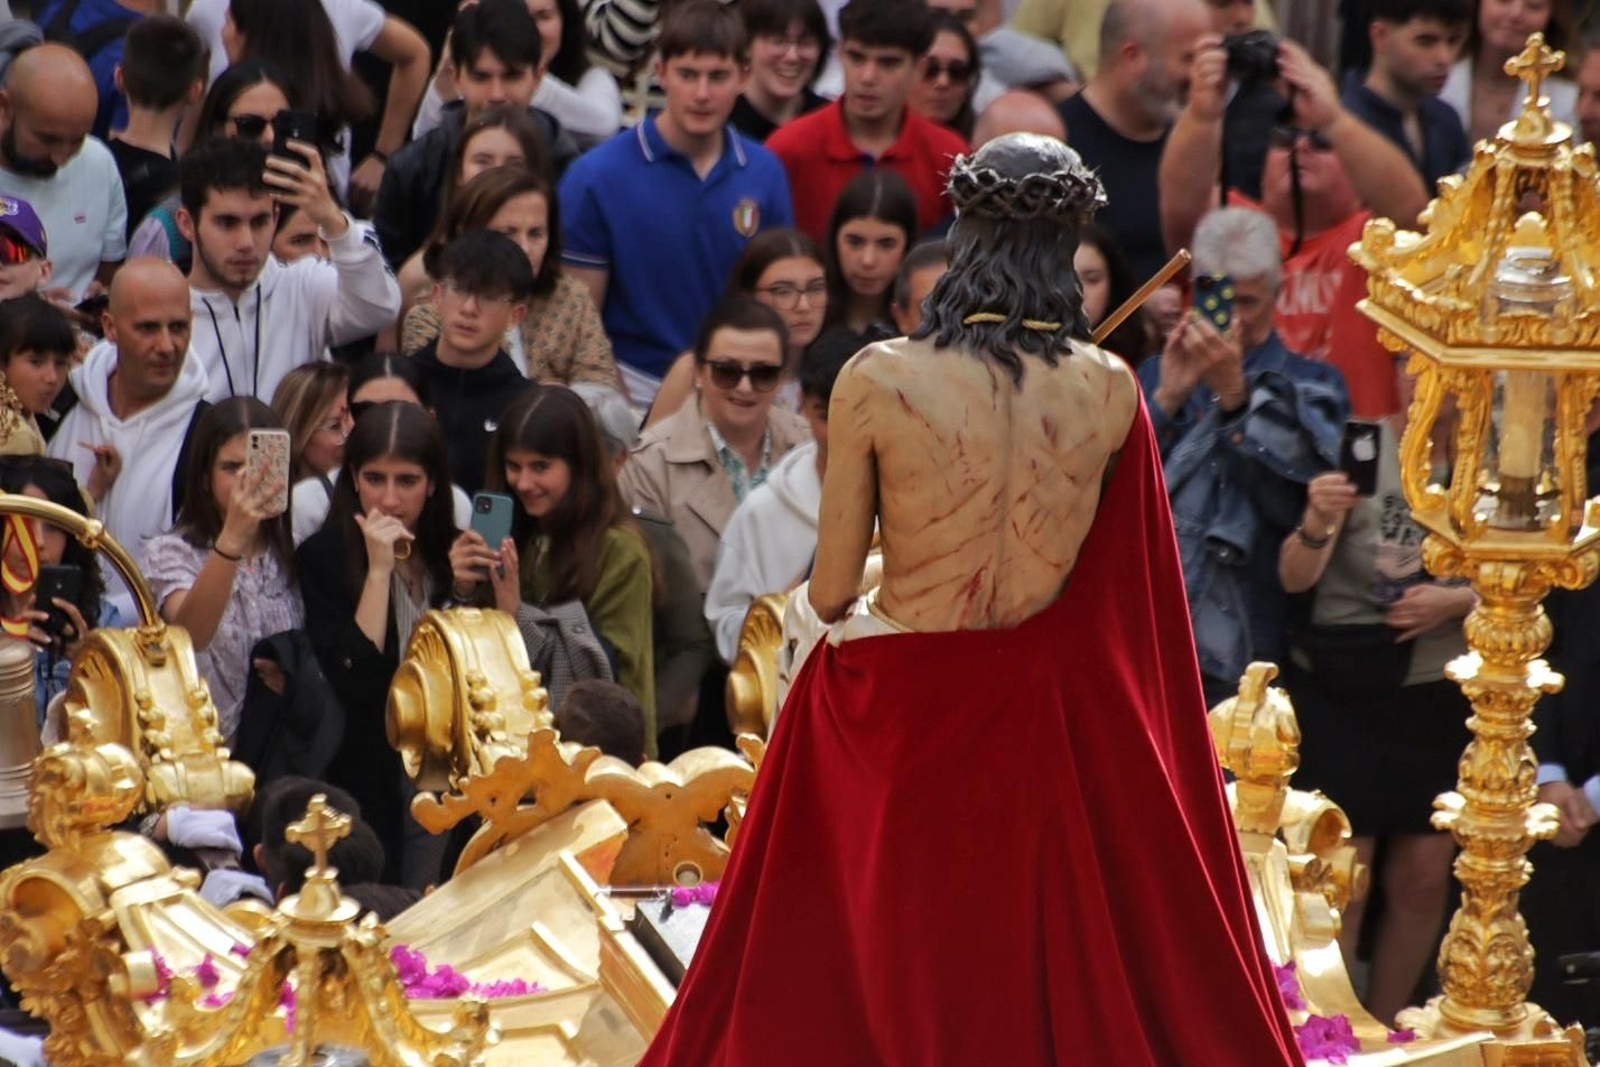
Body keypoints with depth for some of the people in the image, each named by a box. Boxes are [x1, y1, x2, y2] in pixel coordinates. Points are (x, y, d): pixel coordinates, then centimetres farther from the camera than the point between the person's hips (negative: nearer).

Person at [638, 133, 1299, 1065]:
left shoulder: (878, 383, -14)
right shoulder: (1110, 391, -8)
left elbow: (831, 593, -8)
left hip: (898, 725, -2)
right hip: (1053, 726, 2)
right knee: (1062, 981, 16)